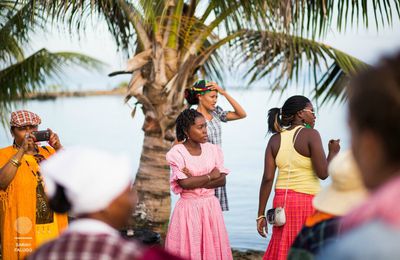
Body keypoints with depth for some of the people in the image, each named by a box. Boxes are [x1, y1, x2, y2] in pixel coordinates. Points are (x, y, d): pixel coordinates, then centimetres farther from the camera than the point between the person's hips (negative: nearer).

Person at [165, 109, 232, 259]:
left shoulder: (213, 149, 4)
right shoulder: (176, 153, -9)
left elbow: (222, 180, -2)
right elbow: (185, 183, -17)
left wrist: (196, 182, -13)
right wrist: (210, 176, -8)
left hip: (211, 207, 4)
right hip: (188, 208, -4)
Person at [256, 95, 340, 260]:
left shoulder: (275, 139, 6)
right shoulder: (310, 134, -9)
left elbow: (267, 179, 1)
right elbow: (323, 173, -14)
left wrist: (261, 215, 3)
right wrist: (333, 152, 4)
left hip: (282, 200, 5)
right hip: (307, 201, -5)